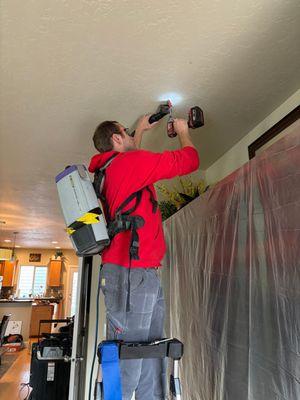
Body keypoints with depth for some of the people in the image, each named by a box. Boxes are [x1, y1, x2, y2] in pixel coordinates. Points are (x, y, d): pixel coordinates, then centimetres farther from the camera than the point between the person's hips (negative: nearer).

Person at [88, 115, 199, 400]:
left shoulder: (110, 170, 20)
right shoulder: (131, 162, -7)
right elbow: (189, 160, -1)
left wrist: (141, 129, 46)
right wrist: (183, 131, 17)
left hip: (143, 274, 10)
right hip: (131, 273, -10)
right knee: (126, 362, -3)